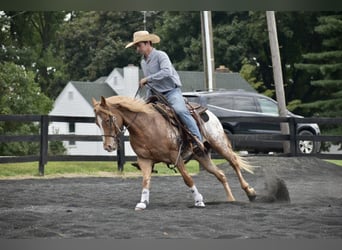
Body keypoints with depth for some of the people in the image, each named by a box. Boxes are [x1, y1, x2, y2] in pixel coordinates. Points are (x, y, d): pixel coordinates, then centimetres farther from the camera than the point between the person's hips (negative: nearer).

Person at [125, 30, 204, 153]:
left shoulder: (160, 55, -8)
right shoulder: (143, 62, 17)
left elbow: (167, 72, -28)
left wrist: (147, 79, -24)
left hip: (172, 91, -8)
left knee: (180, 110, -34)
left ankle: (198, 140, -36)